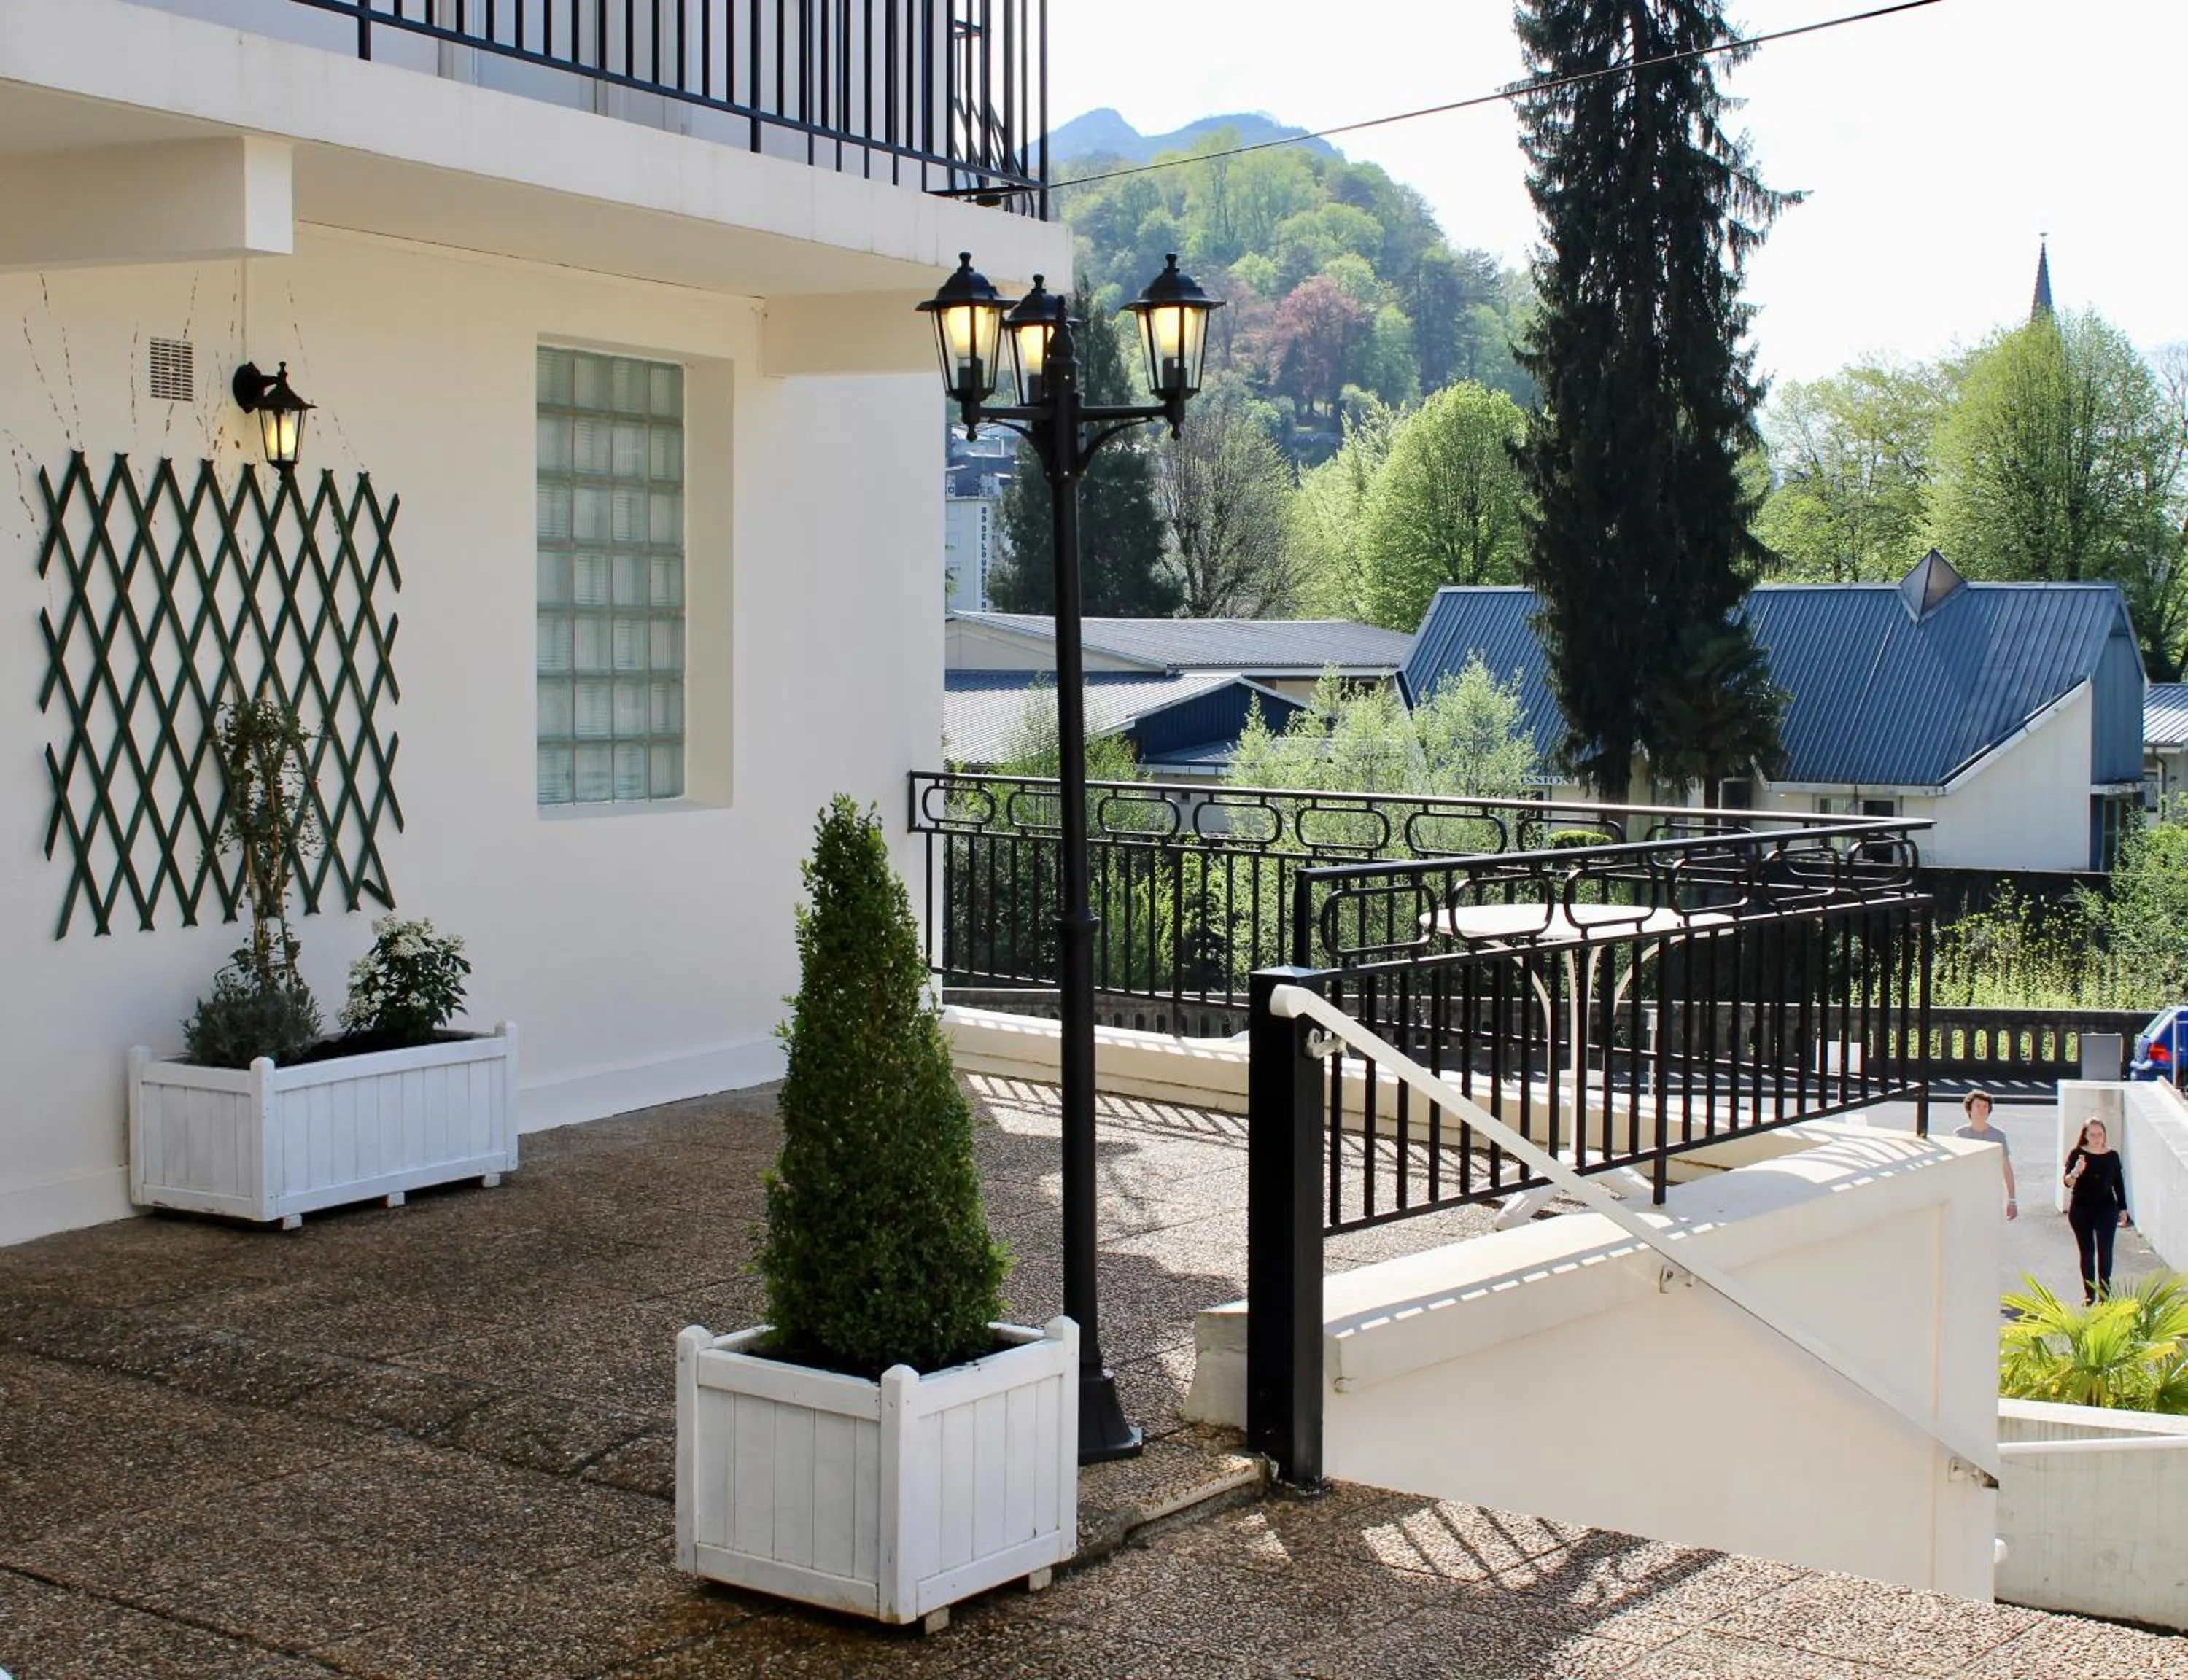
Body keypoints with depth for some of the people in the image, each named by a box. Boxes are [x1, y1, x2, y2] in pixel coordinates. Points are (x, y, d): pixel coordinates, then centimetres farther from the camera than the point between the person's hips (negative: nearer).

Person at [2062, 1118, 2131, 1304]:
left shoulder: (2112, 1156, 2)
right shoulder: (2078, 1155, -5)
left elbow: (2119, 1183, 11)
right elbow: (2068, 1182, -13)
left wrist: (2123, 1208, 12)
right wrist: (2076, 1172, -35)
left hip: (2106, 1209, 0)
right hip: (2081, 1210, 0)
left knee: (2105, 1251, -7)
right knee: (2086, 1252, 6)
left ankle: (2105, 1292, 0)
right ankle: (2089, 1294, 15)